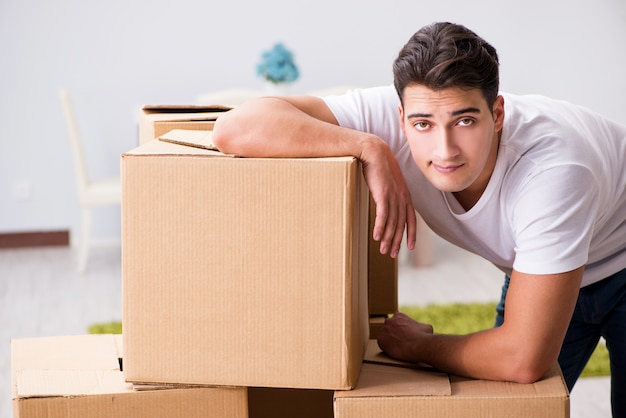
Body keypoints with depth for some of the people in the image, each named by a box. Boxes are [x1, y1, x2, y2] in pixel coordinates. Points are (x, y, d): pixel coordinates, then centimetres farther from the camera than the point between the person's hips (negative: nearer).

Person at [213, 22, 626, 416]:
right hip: (536, 269, 3)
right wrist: (371, 148, -45)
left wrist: (418, 346, -25)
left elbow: (523, 361, -40)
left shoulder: (551, 170, -44)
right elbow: (235, 126, -40)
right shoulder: (390, 115, -32)